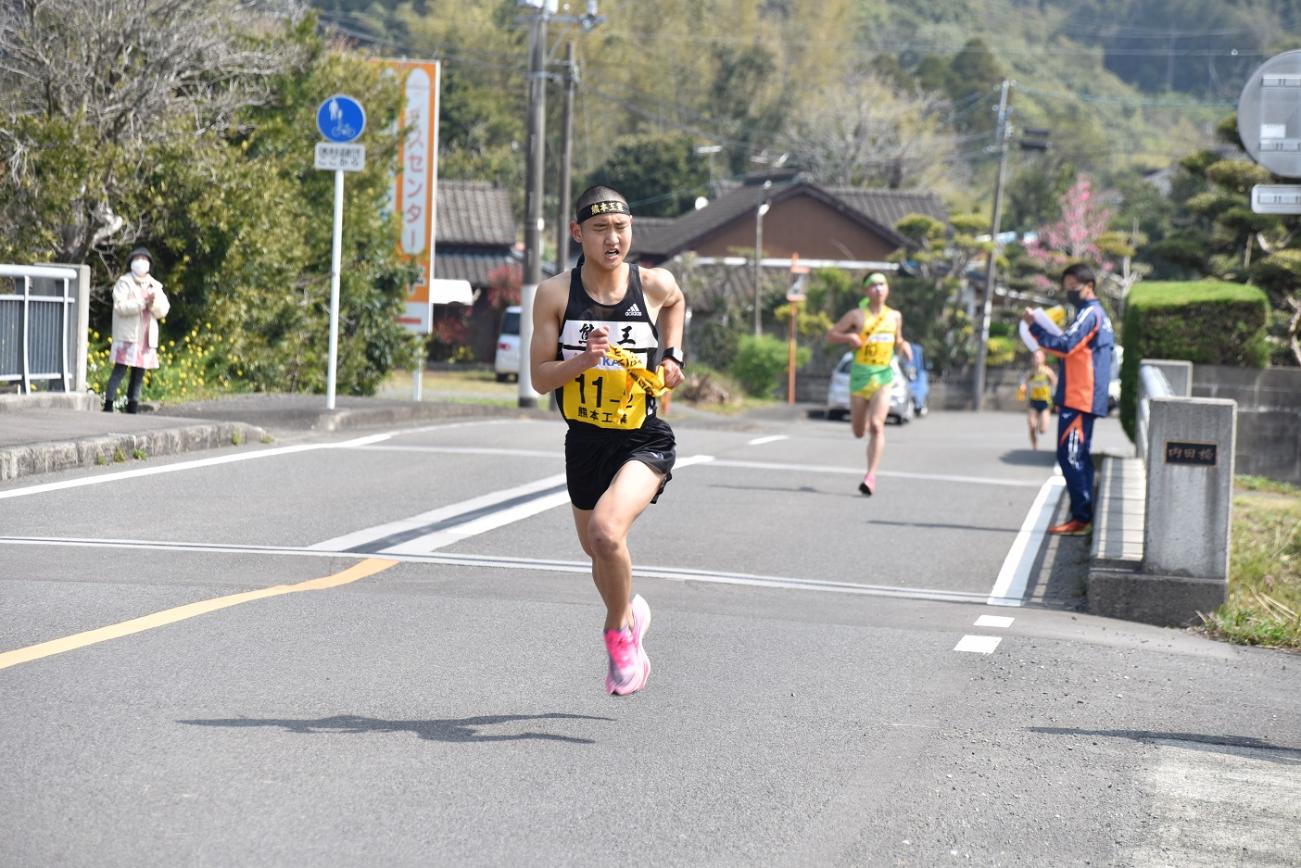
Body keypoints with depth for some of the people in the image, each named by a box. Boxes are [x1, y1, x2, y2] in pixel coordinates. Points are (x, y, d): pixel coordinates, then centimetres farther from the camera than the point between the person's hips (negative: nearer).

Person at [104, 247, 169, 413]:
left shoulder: (155, 286, 16)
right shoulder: (124, 283, 0)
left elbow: (163, 310, 8)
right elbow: (120, 306, -14)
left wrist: (154, 302, -13)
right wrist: (143, 302, -19)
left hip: (147, 337, 6)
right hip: (128, 336, -6)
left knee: (139, 375, 8)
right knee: (120, 370, -12)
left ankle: (132, 409, 13)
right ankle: (108, 406, -13)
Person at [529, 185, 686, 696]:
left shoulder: (656, 286, -8)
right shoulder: (555, 294, -9)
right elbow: (539, 378, -8)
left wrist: (673, 356, 5)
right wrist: (585, 360, -24)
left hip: (644, 443, -3)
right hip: (585, 441, 3)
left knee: (606, 530, -28)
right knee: (598, 554, 20)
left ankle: (620, 632, -4)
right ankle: (630, 611, 54)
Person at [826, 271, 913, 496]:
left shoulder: (895, 316, 8)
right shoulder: (857, 315, -1)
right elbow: (830, 334, 3)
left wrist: (903, 346, 1)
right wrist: (849, 337, -16)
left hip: (883, 377, 0)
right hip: (860, 375, 0)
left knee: (876, 426, -19)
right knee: (859, 432, 10)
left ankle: (871, 476, -22)